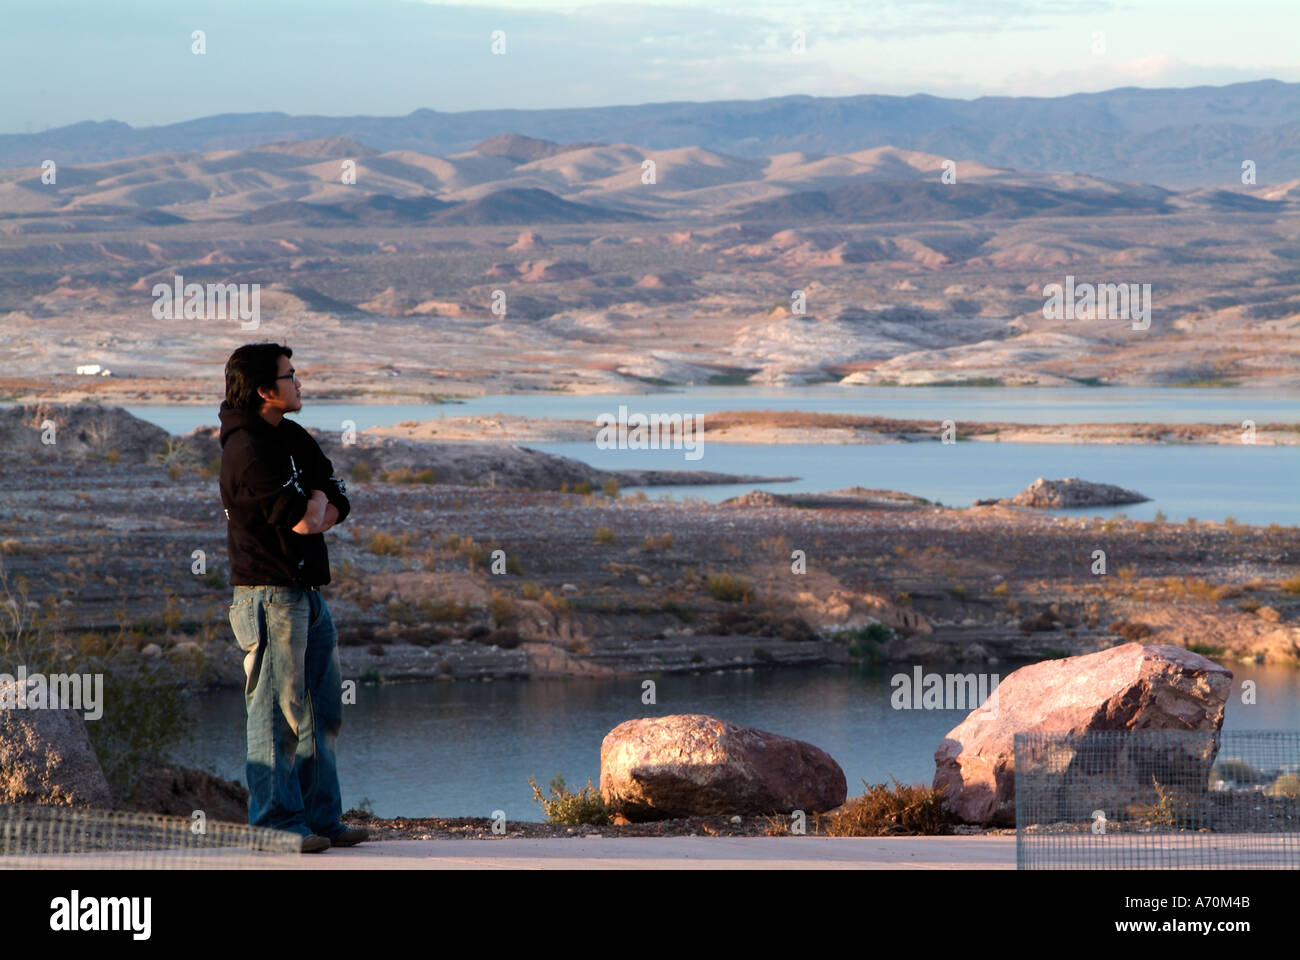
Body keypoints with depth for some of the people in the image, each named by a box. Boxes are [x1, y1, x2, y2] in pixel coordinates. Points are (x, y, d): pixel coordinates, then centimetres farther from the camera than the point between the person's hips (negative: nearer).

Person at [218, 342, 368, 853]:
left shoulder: (294, 439, 16)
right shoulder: (247, 450, -15)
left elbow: (337, 502, 12)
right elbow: (301, 519, -20)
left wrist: (314, 505, -9)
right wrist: (315, 503, 1)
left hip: (308, 591, 10)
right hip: (271, 594, -10)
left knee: (323, 710, 11)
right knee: (278, 710, -7)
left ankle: (322, 818, 16)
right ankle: (276, 822, -4)